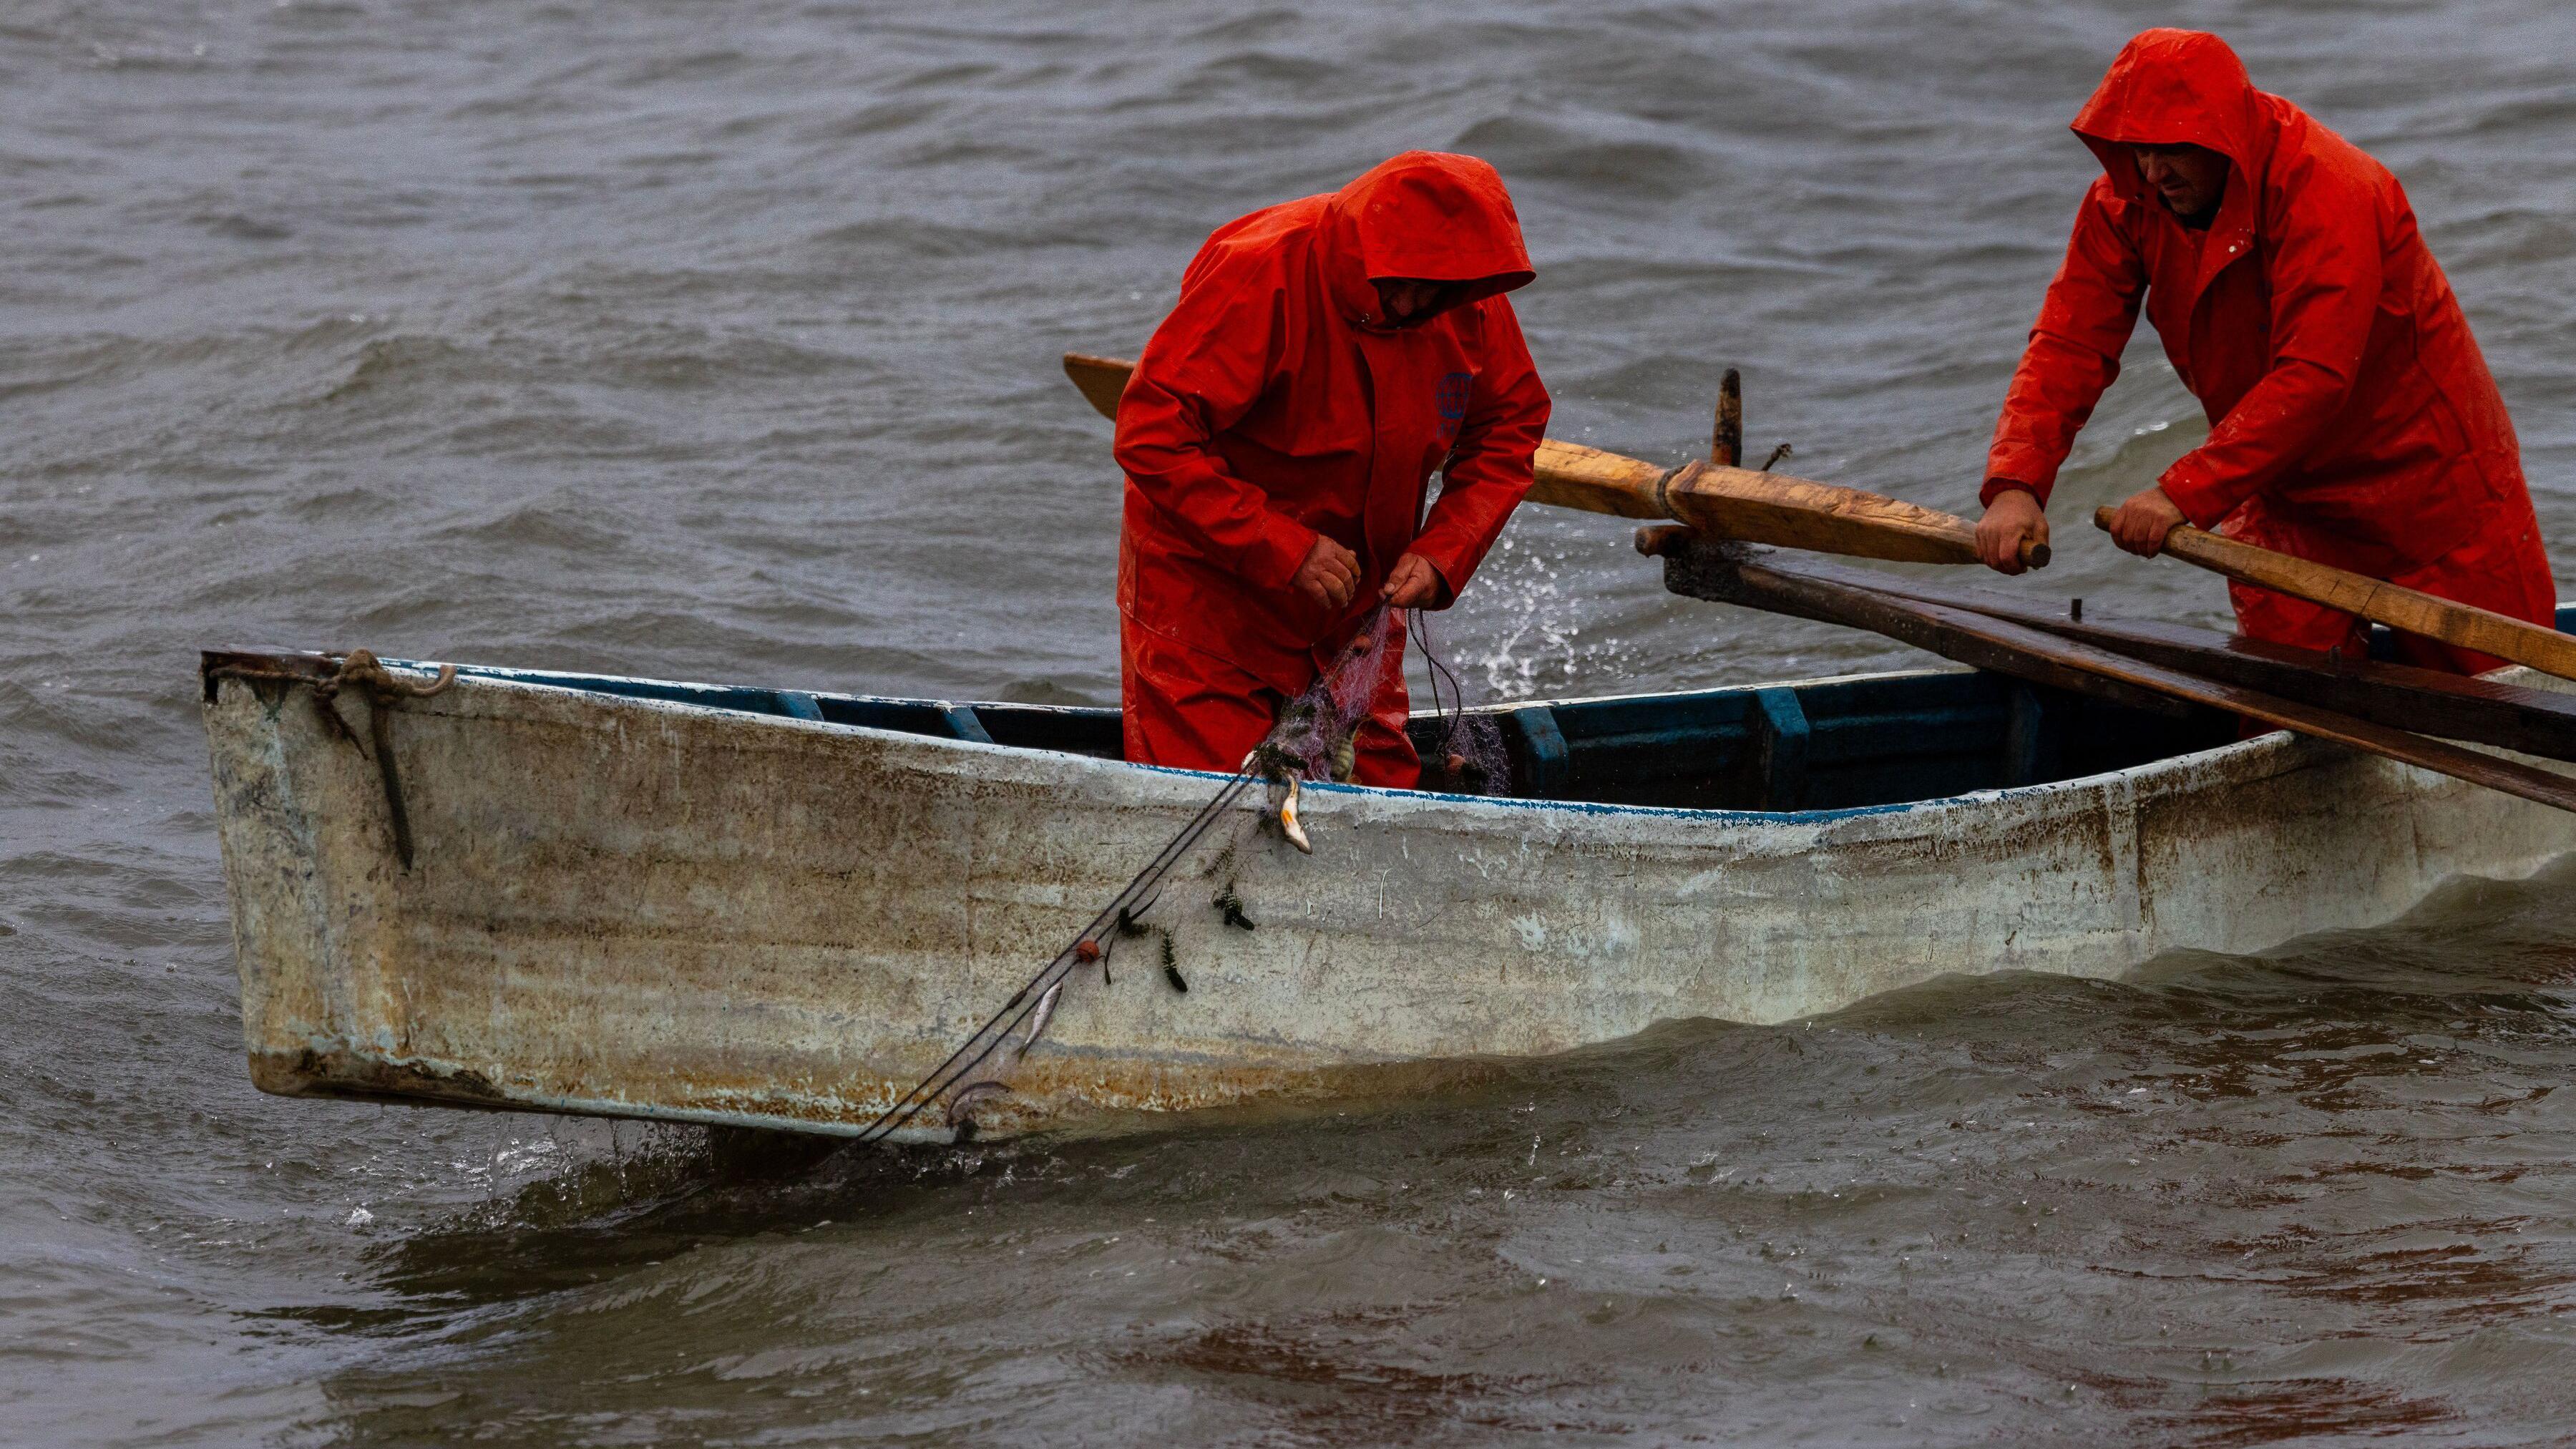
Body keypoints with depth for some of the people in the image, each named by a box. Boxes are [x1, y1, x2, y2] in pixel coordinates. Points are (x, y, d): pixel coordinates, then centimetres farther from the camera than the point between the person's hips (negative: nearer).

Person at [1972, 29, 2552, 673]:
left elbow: (2312, 377, -39)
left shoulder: (2327, 192, -31)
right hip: (2283, 489, 5)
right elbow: (2071, 343, -17)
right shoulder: (2126, 199, -11)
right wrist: (2016, 485, -34)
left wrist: (2186, 492, -46)